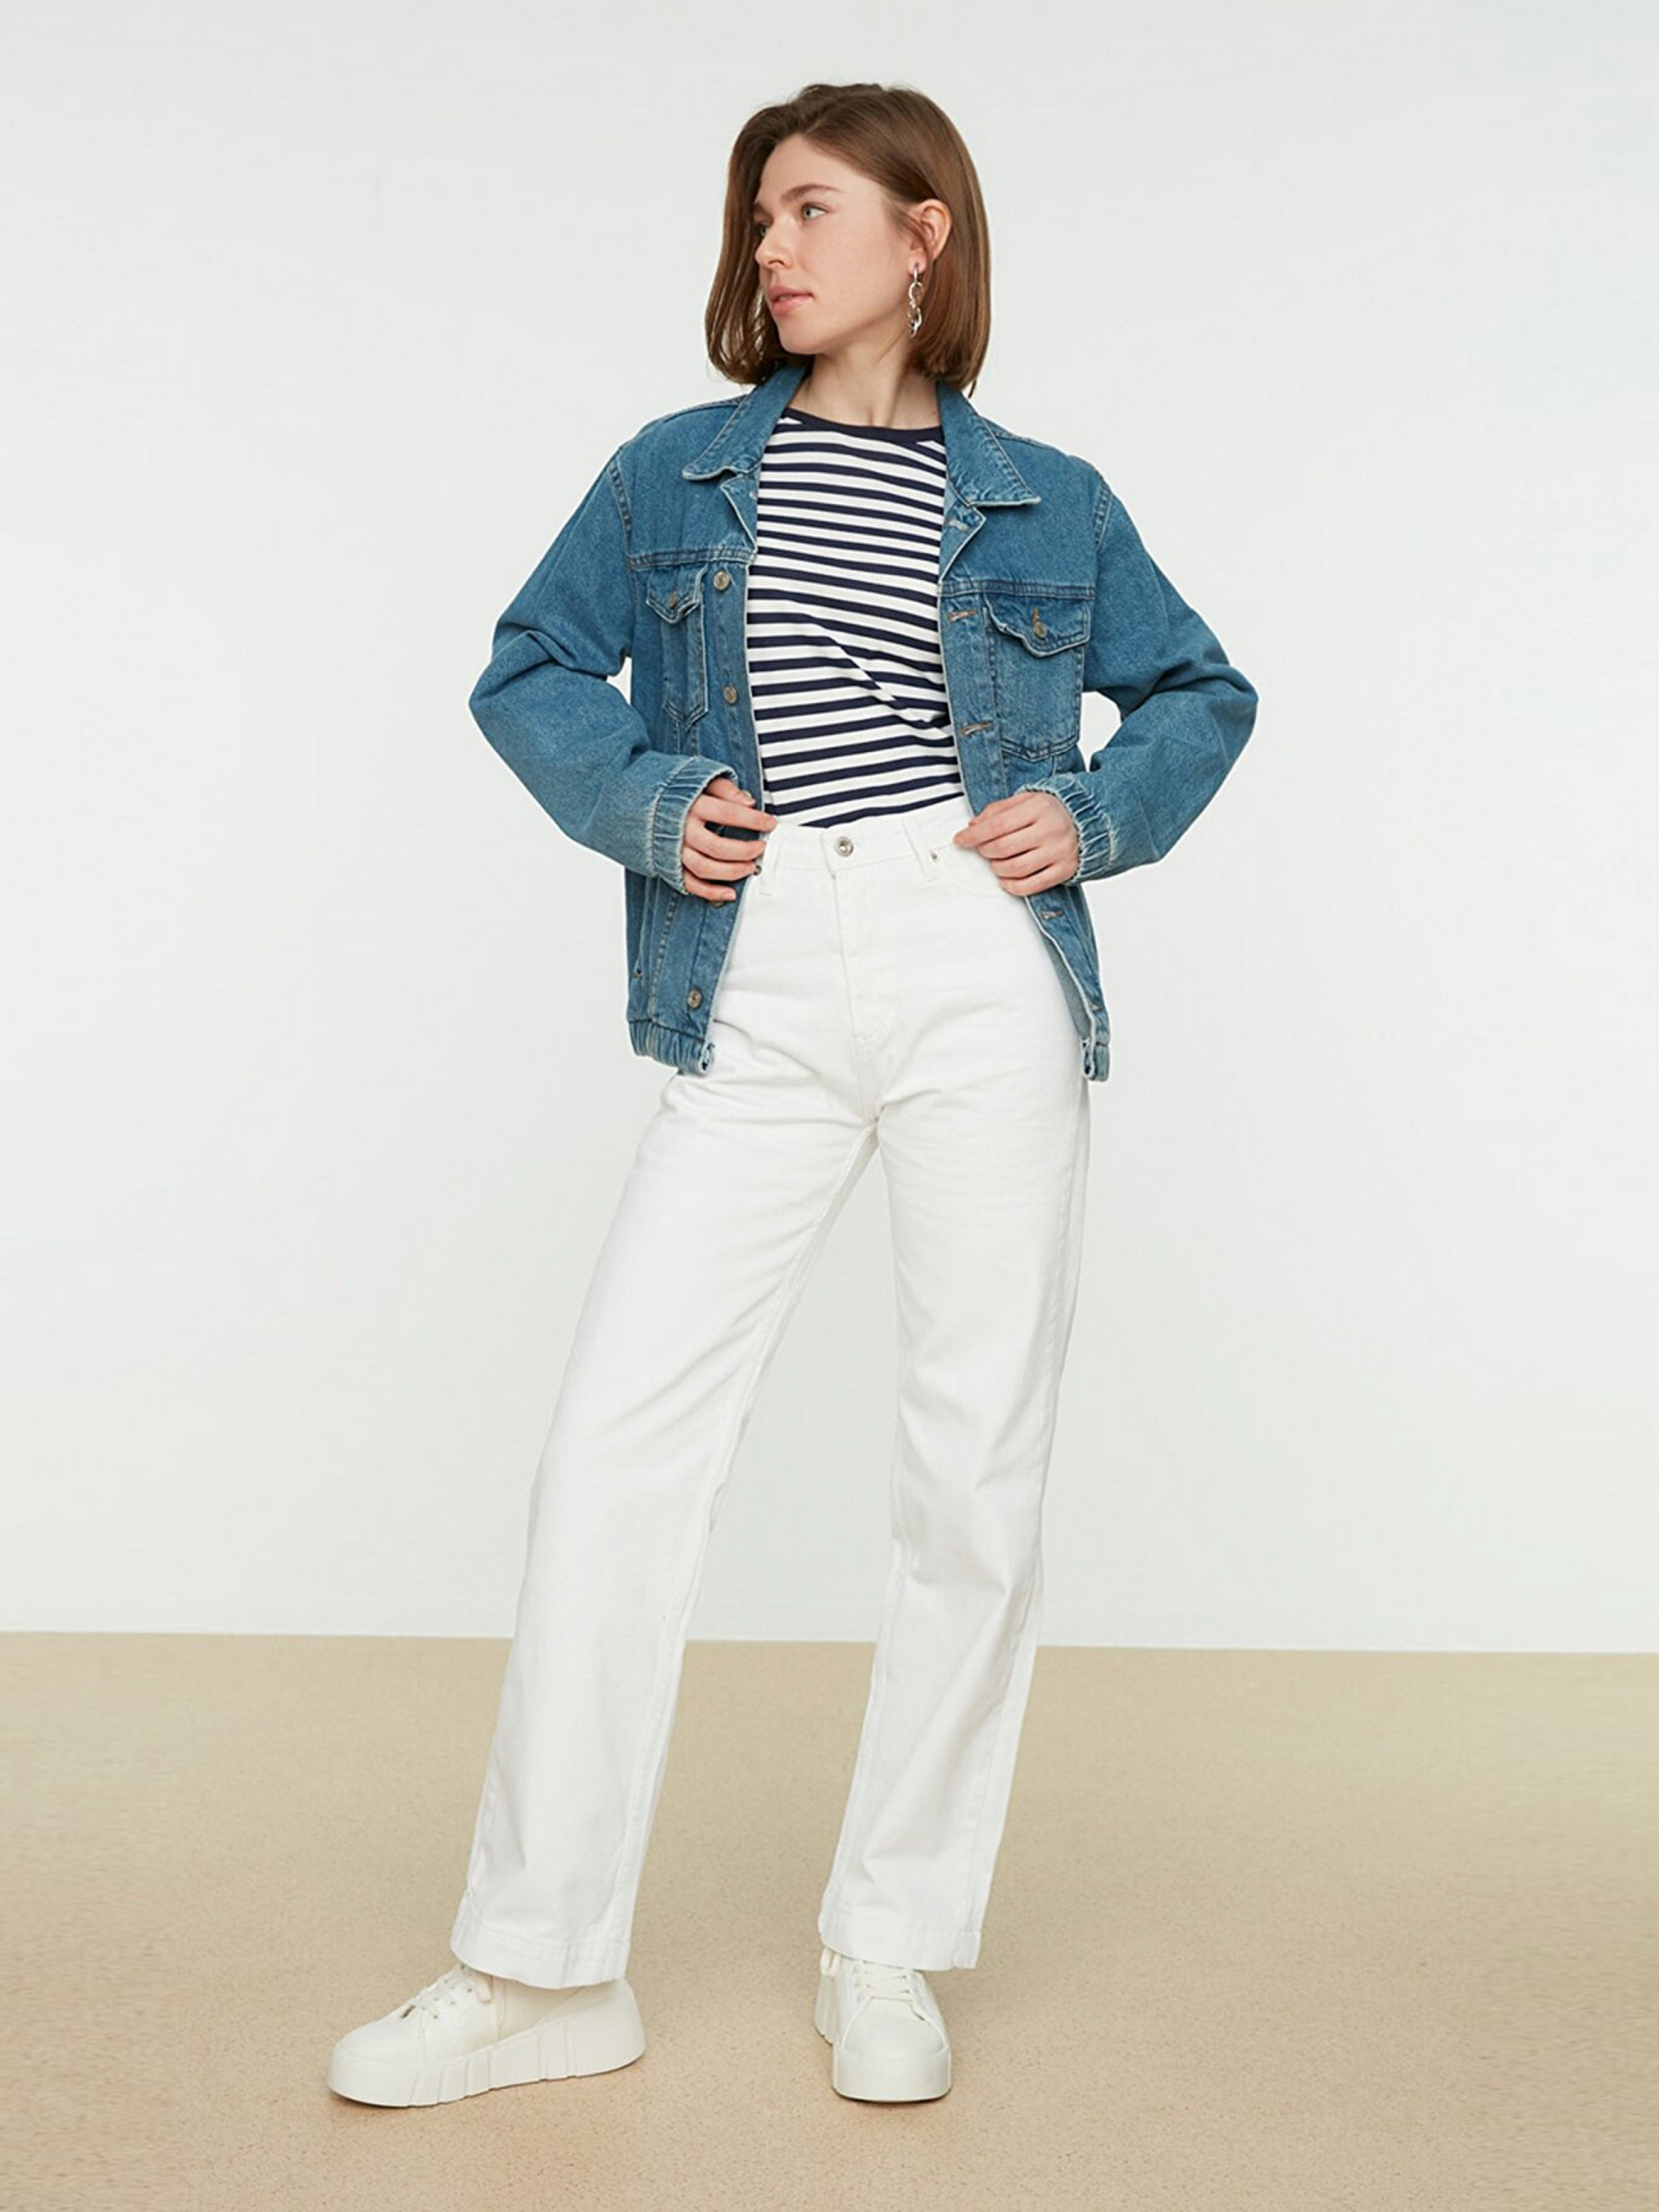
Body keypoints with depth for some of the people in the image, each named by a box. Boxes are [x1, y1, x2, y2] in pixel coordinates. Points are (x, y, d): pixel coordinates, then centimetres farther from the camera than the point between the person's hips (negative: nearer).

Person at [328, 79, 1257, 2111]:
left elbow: (1202, 690, 22)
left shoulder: (1042, 502, 12)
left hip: (986, 975, 0)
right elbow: (531, 668, 16)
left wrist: (1095, 816, 3)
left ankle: (888, 1954, 17)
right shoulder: (680, 472, 13)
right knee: (616, 1442, -6)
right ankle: (541, 1969, 7)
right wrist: (640, 801, -2)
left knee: (978, 1466, 1)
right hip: (758, 997, 0)